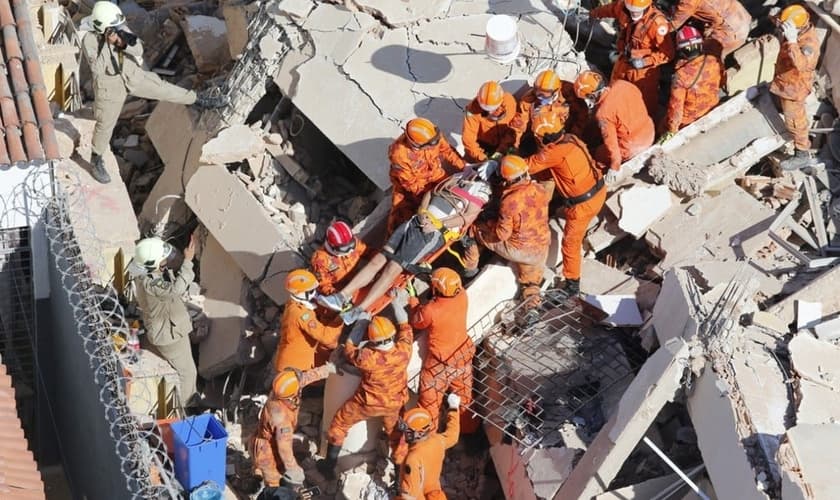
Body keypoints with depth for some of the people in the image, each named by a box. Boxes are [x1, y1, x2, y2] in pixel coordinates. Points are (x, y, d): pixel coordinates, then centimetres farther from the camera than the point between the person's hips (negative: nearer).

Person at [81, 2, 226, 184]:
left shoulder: (121, 29, -13)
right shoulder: (89, 40, -24)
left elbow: (139, 52, -9)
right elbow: (97, 69, -31)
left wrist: (128, 43, -30)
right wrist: (108, 44, -35)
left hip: (132, 76, 3)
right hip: (110, 85, -3)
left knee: (163, 88, 7)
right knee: (105, 124, 9)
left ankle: (199, 100, 26)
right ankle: (96, 161, 28)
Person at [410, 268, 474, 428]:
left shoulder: (430, 310, -32)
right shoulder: (462, 296, -18)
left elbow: (416, 324, -8)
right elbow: (457, 287, 9)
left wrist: (414, 304, 7)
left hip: (441, 362, -6)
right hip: (464, 354, 6)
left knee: (429, 402, 13)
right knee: (463, 396, 26)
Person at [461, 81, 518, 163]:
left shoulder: (510, 103, -24)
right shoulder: (474, 107, -29)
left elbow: (513, 130, -15)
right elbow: (468, 136, -26)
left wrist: (501, 151, -23)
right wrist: (480, 156, -32)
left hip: (502, 143, 1)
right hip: (483, 144, -1)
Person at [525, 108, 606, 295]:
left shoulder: (554, 152, -26)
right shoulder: (570, 138, -1)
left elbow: (527, 167, -16)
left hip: (584, 203, -8)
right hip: (598, 190, 8)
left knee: (570, 243, 6)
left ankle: (572, 285, 16)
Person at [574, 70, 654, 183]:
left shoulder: (603, 113, -27)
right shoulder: (622, 84, -12)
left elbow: (611, 142, -20)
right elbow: (638, 95, 8)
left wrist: (615, 167, -7)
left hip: (632, 147, -7)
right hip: (649, 131, 7)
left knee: (597, 156, 14)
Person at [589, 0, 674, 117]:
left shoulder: (657, 23, -33)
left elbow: (667, 53, -28)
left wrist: (646, 62, -34)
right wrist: (594, 13, 30)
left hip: (644, 69, -7)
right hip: (623, 60, 7)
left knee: (646, 104, 8)